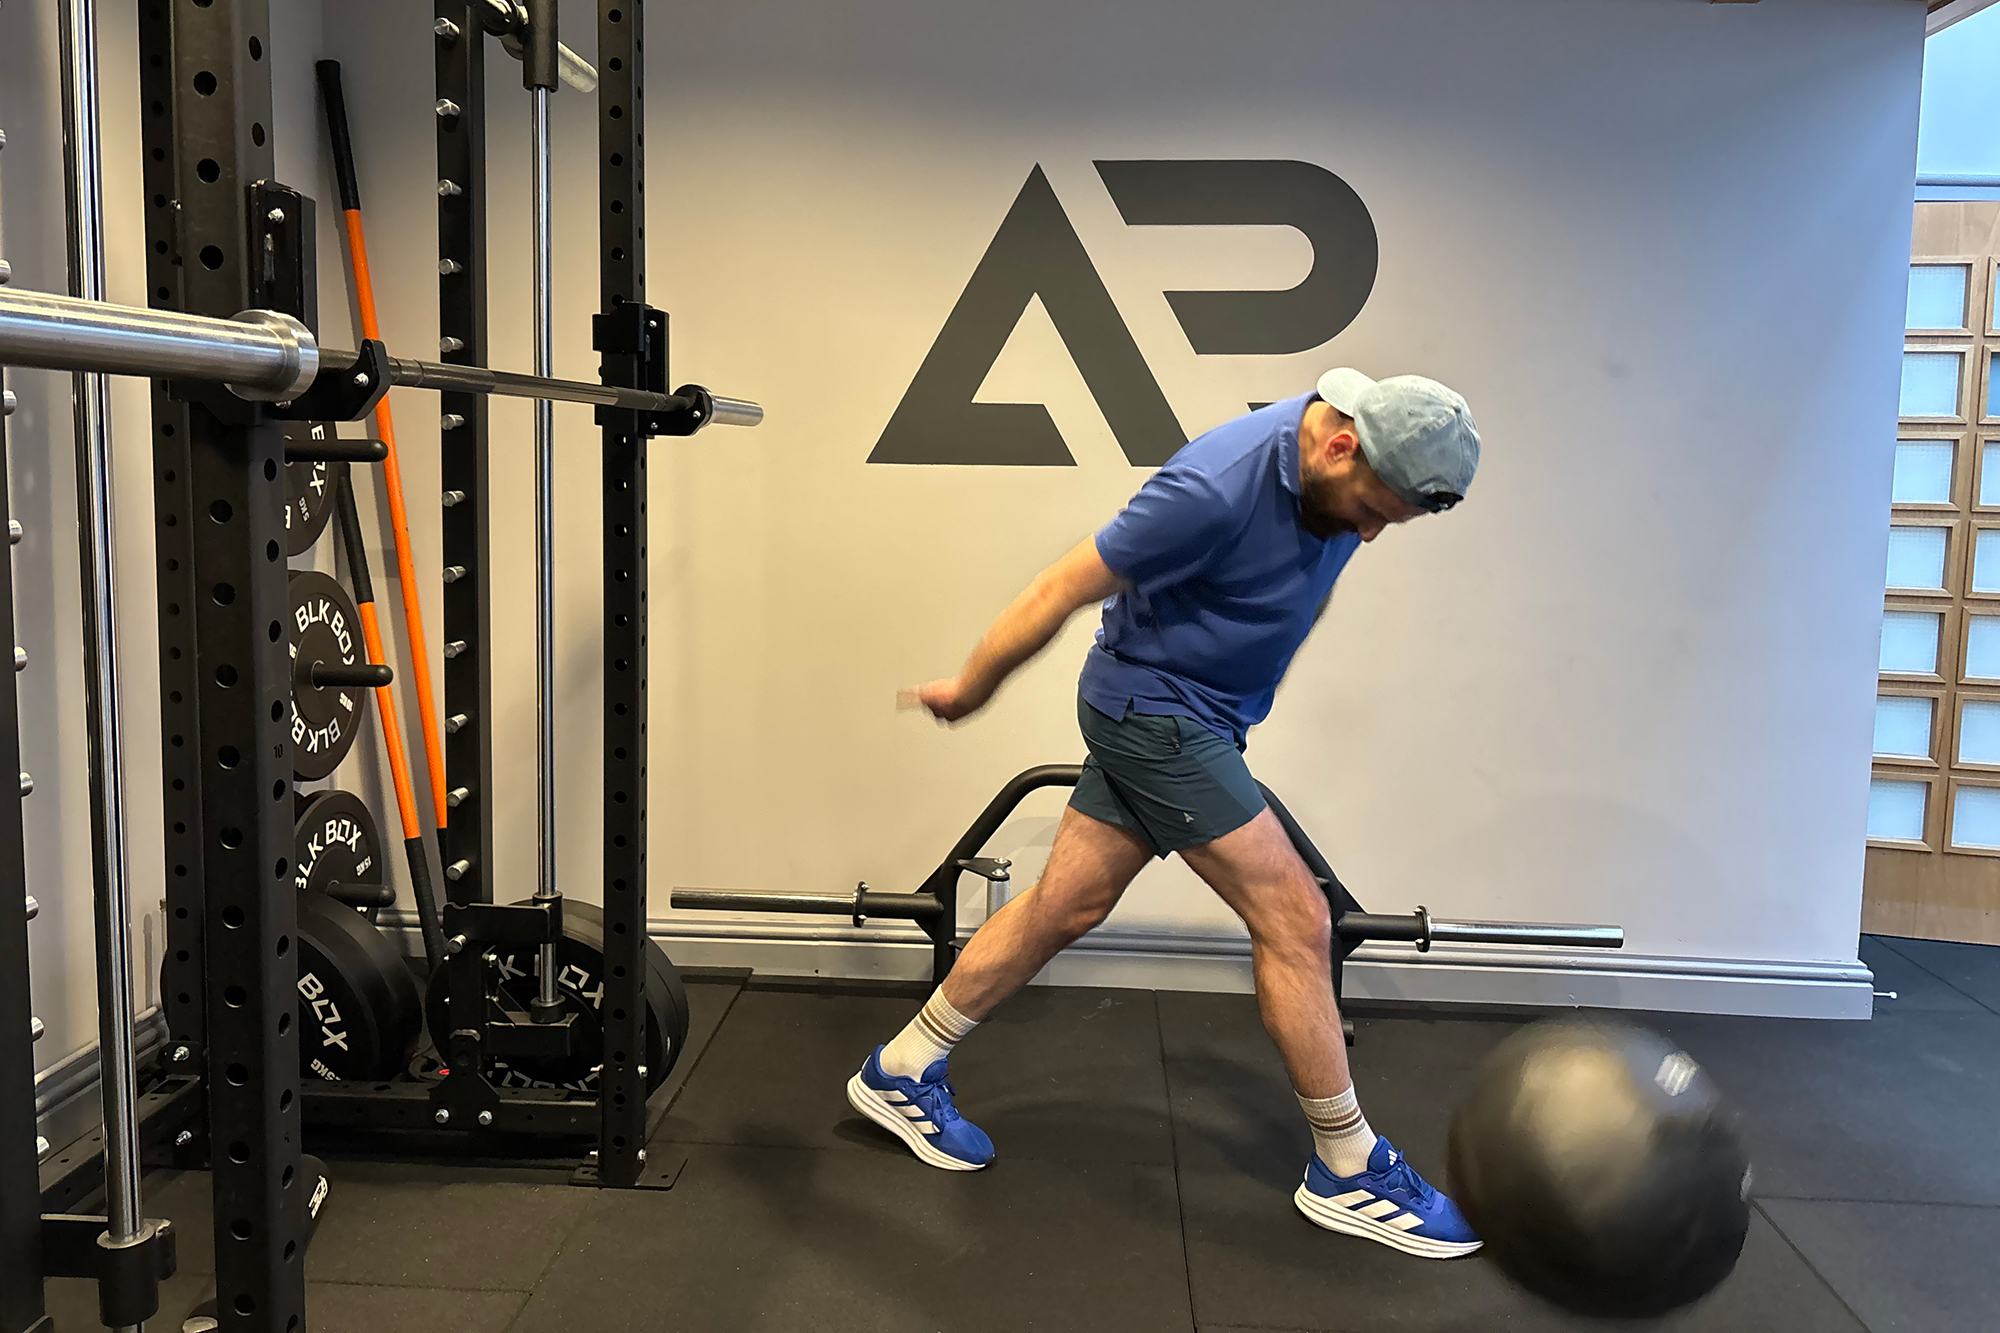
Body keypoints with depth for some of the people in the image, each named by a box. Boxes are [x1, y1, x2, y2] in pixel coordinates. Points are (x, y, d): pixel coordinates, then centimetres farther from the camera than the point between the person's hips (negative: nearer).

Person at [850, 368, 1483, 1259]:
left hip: (1201, 712, 8)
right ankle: (1347, 1172, 10)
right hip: (1154, 710, -8)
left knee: (1066, 907, 12)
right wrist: (970, 690, -8)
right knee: (1293, 918, -6)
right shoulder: (1219, 487, -28)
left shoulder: (1351, 470, -2)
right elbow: (1064, 591, -19)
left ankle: (901, 1073, 25)